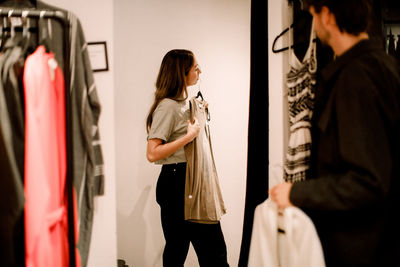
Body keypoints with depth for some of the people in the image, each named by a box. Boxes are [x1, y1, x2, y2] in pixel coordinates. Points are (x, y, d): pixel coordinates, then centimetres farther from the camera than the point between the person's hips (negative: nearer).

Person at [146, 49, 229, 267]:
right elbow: (152, 153, -21)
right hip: (176, 181, -9)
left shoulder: (184, 102, 15)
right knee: (177, 247, 1)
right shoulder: (167, 106, -14)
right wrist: (189, 136, -21)